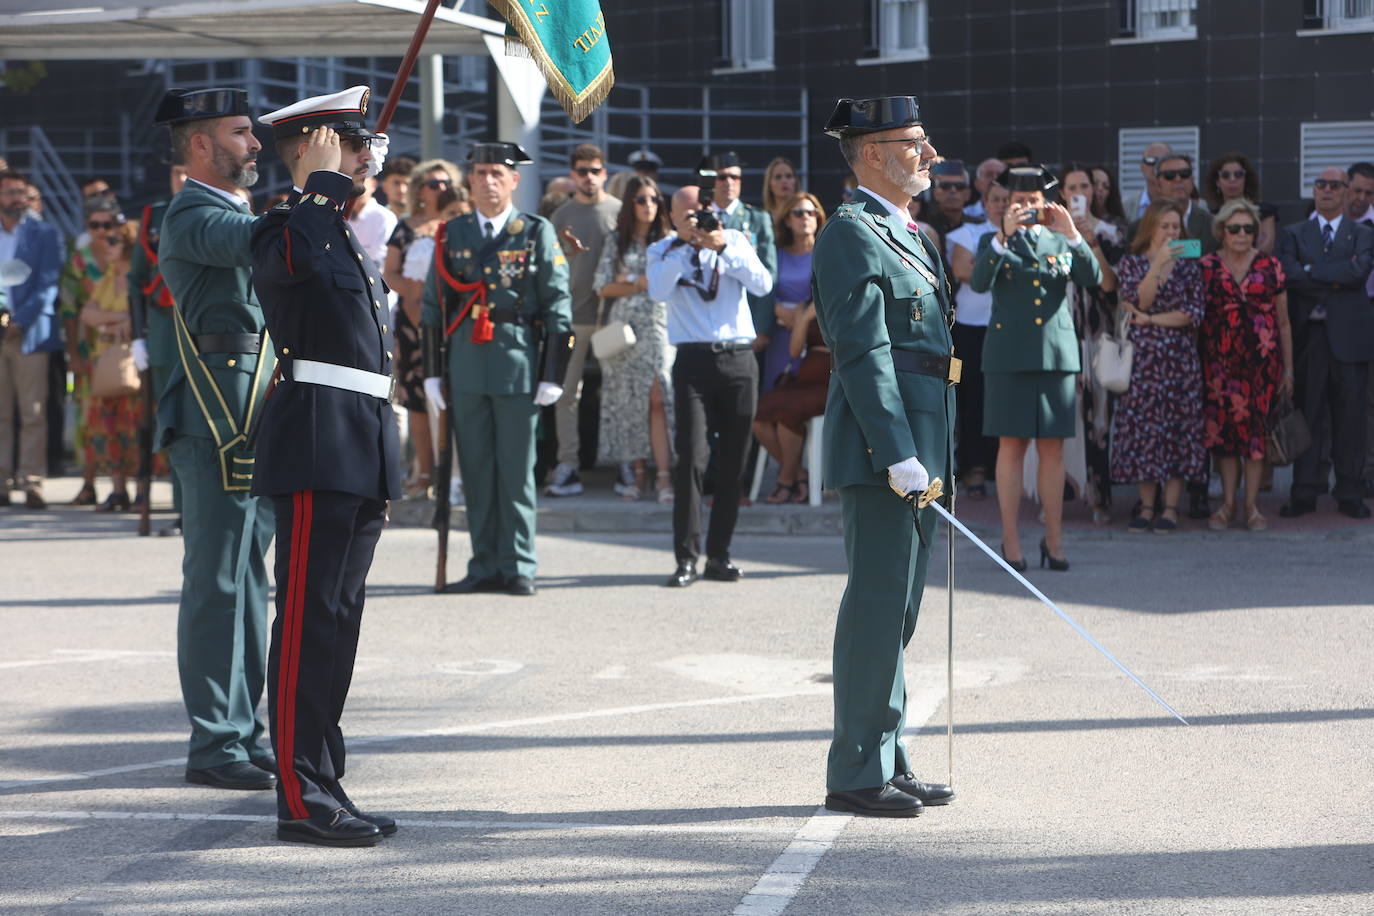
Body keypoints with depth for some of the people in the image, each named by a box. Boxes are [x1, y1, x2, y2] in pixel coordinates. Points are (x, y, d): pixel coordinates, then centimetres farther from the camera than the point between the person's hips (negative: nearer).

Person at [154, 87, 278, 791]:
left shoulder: (229, 212, 22)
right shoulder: (192, 217, -11)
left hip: (256, 424, 10)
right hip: (218, 424, -10)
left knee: (247, 580, 12)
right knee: (218, 582, -7)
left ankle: (246, 733, 18)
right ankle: (214, 745, -3)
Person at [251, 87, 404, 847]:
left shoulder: (353, 240, 21)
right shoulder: (287, 231, -7)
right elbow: (289, 260, -35)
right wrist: (322, 178, -23)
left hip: (363, 451, 9)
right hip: (317, 448, -9)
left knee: (338, 617, 12)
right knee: (309, 616, -8)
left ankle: (322, 782, 18)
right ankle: (301, 797, -5)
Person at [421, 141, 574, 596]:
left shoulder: (538, 233, 4)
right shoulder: (451, 234, 10)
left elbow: (558, 307, 2)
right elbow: (433, 306, 12)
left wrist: (553, 375, -4)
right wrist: (432, 372, 6)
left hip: (518, 364, -2)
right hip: (465, 365, 2)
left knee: (516, 470, 0)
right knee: (475, 469, 5)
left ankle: (518, 568, 7)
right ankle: (485, 567, 11)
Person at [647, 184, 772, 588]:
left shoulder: (735, 242, 12)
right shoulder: (663, 251, 9)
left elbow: (763, 285, -3)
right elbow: (658, 291, -11)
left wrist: (722, 247, -11)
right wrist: (685, 244, -10)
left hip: (739, 359, 2)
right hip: (694, 361, -2)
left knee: (732, 462, 3)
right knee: (692, 458, -12)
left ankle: (719, 554, 11)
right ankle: (687, 557, -10)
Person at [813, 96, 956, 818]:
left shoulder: (913, 237, 20)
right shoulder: (849, 234, -11)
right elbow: (864, 352, -19)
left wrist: (928, 455, 20)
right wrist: (897, 453, -24)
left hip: (917, 451, 10)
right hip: (880, 454, -10)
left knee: (896, 609, 13)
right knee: (878, 607, -7)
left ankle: (888, 762, 21)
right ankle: (856, 773, -1)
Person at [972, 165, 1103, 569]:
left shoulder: (1061, 242, 14)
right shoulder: (993, 242, 8)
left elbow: (1093, 278, -2)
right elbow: (980, 282, -12)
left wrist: (1072, 233, -13)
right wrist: (1003, 236, -22)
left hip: (1056, 354, 2)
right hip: (1009, 356, -2)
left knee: (1053, 448, 2)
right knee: (1012, 445, -2)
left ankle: (1054, 539, 8)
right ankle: (1011, 540, 3)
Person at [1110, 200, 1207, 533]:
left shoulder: (1188, 266, 8)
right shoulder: (1132, 263, 6)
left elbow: (1194, 315, 0)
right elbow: (1136, 302, -10)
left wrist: (1151, 319, -8)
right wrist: (1158, 264, -16)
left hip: (1180, 357, 1)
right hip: (1142, 356, -1)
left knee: (1179, 427, -2)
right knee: (1142, 425, -2)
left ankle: (1171, 507, 2)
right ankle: (1147, 506, 6)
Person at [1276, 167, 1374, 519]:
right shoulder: (1293, 234, 11)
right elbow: (1288, 275, -6)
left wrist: (1312, 272, -10)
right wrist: (1336, 278, -10)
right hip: (1307, 335, 0)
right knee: (1307, 415, 1)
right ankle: (1305, 493, 6)